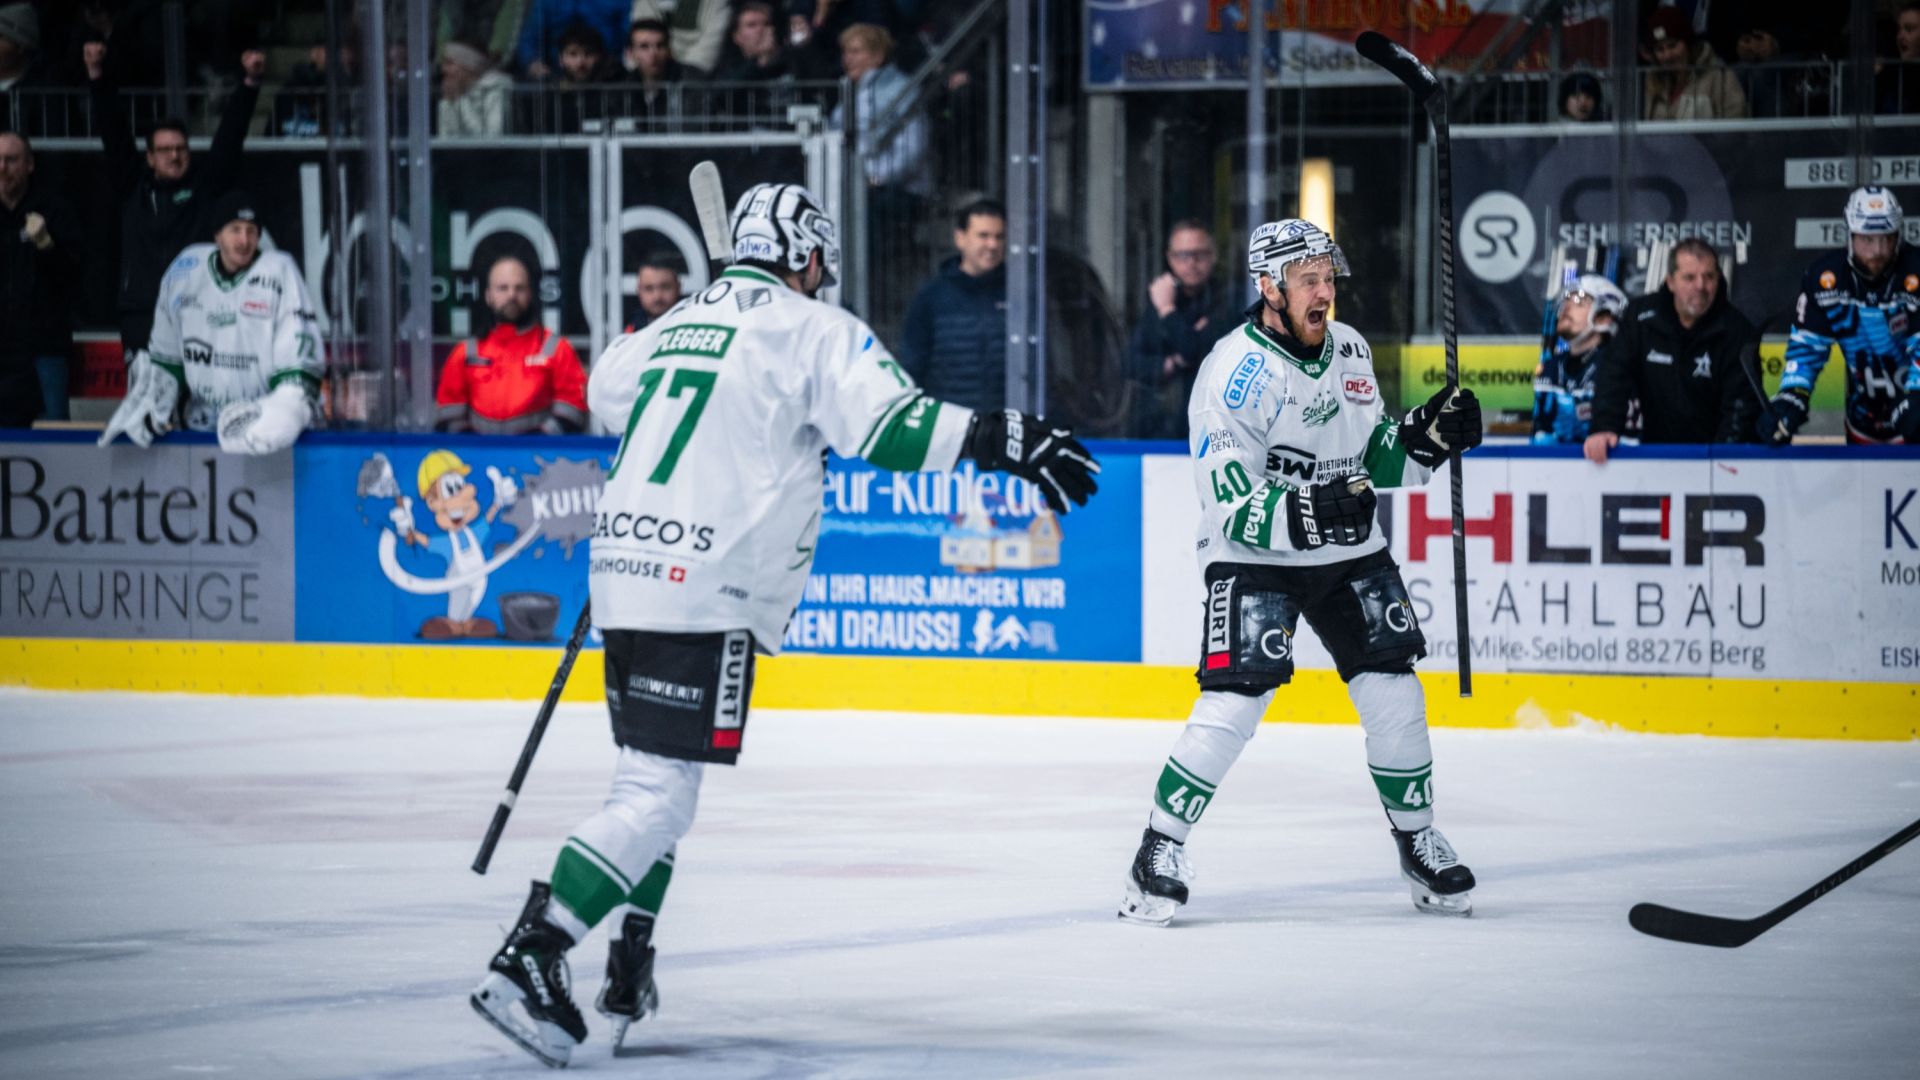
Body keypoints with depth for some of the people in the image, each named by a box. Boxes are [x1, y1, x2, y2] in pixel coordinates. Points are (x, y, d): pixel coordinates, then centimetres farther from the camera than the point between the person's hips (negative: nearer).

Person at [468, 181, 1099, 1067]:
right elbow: (888, 423, -17)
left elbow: (605, 391, 38)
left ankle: (628, 972, 20)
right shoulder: (810, 329, -3)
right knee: (657, 795, -11)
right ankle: (527, 961, -22)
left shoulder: (674, 326, 19)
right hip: (705, 593, -8)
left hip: (625, 577, 8)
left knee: (650, 777, 21)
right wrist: (1009, 440, -17)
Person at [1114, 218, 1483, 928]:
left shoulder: (1349, 349, 4)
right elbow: (1233, 508, -23)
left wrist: (1425, 437, -6)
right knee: (1233, 704, -17)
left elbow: (1374, 460, 13)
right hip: (1253, 558, -6)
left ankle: (1417, 840, 20)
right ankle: (1160, 849, -4)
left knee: (1395, 700, 0)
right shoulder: (1235, 371, -19)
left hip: (1350, 551, 6)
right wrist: (1304, 515, -39)